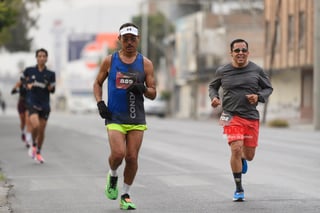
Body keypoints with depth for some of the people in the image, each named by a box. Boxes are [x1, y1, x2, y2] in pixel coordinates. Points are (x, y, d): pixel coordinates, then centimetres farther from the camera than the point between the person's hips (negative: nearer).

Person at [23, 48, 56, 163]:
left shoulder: (50, 74, 2)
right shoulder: (29, 71, 1)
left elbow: (52, 90, 2)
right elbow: (26, 82, 19)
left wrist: (50, 87, -19)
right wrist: (28, 85, -2)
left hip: (45, 105, 2)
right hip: (32, 103, -2)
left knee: (41, 130, 6)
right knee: (35, 125, -23)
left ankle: (38, 153, 25)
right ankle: (33, 145, 6)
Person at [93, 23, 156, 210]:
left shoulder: (145, 63, 4)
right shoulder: (110, 61, 4)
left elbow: (153, 94, 5)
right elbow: (98, 84, 14)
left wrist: (142, 89, -17)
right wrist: (100, 103, -3)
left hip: (137, 118, 1)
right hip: (115, 117, -1)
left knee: (132, 158, 0)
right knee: (118, 153, -18)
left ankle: (126, 195, 17)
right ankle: (113, 176, 15)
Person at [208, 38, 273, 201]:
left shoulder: (257, 70, 1)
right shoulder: (222, 71, 2)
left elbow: (268, 88, 11)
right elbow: (213, 86, 19)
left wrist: (259, 97, -9)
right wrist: (214, 97, -2)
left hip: (252, 117, 2)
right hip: (232, 116, -2)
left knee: (249, 155, 8)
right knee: (236, 149, -18)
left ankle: (242, 159, 50)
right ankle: (239, 189, -4)